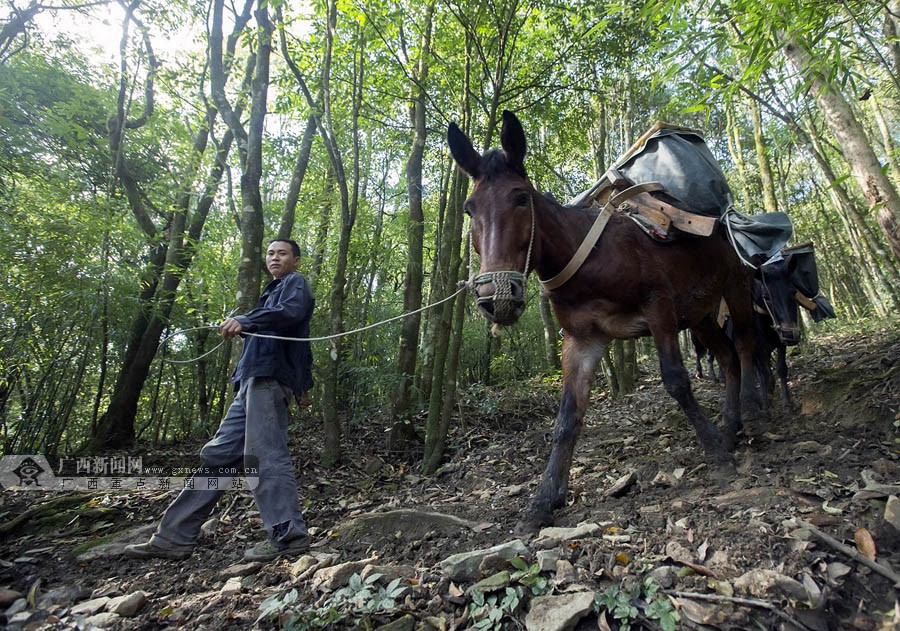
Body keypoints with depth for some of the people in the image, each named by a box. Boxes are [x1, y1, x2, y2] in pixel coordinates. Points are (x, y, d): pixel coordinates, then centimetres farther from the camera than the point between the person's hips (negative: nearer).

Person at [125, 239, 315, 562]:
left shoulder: (295, 282, 7)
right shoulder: (273, 291, 35)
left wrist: (245, 320, -13)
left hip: (270, 377, -10)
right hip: (255, 380, 10)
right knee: (219, 454, 8)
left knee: (265, 454, -16)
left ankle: (289, 536, -12)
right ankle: (174, 537, 14)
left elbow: (292, 311, -16)